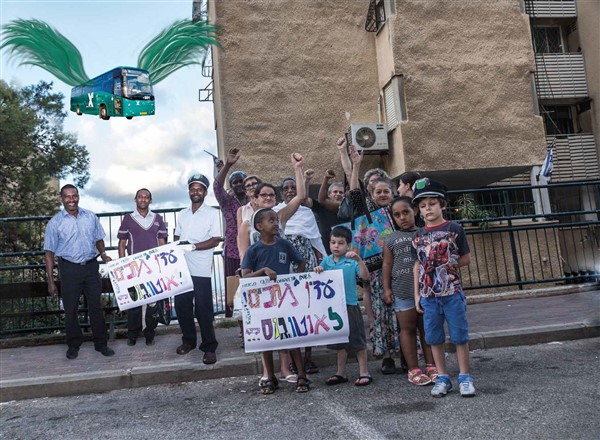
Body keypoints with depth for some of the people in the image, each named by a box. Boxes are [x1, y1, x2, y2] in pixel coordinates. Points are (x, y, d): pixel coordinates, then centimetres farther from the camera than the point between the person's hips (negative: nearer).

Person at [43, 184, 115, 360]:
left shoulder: (91, 217, 4)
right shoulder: (55, 223, -3)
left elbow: (98, 238, 17)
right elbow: (49, 252, -2)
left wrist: (103, 253, -4)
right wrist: (50, 281, -5)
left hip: (91, 266, 2)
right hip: (69, 269, -2)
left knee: (96, 307, 7)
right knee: (70, 309, 7)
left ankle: (101, 343, 18)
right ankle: (73, 345, 23)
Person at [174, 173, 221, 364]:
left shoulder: (212, 213, -1)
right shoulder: (182, 214, 15)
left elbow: (216, 240, -8)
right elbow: (177, 238, 20)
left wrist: (193, 246, -19)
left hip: (201, 270, -5)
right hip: (181, 268, 5)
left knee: (203, 309, -4)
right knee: (181, 306, 10)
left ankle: (209, 347, 6)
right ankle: (188, 340, 27)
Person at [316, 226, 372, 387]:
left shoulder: (352, 262, -9)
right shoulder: (326, 261, 4)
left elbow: (365, 277, -19)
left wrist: (359, 259, -30)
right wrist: (317, 271, -13)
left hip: (350, 305, -5)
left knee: (357, 340, 3)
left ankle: (364, 372, 13)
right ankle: (341, 373, 26)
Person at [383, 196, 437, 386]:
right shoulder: (391, 239, 6)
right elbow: (387, 265, 4)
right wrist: (386, 288, -2)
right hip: (402, 291, -1)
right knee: (408, 329, 6)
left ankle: (431, 366, 19)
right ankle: (413, 369, 13)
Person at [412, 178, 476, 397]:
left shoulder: (454, 229, -3)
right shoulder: (418, 235, 6)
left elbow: (465, 259, 2)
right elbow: (418, 265, 10)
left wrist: (447, 265, -2)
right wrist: (417, 294, 7)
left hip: (452, 293, -3)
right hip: (429, 295, 3)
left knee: (459, 336, 2)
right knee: (434, 338, 8)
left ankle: (464, 377, 15)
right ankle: (442, 378, 20)